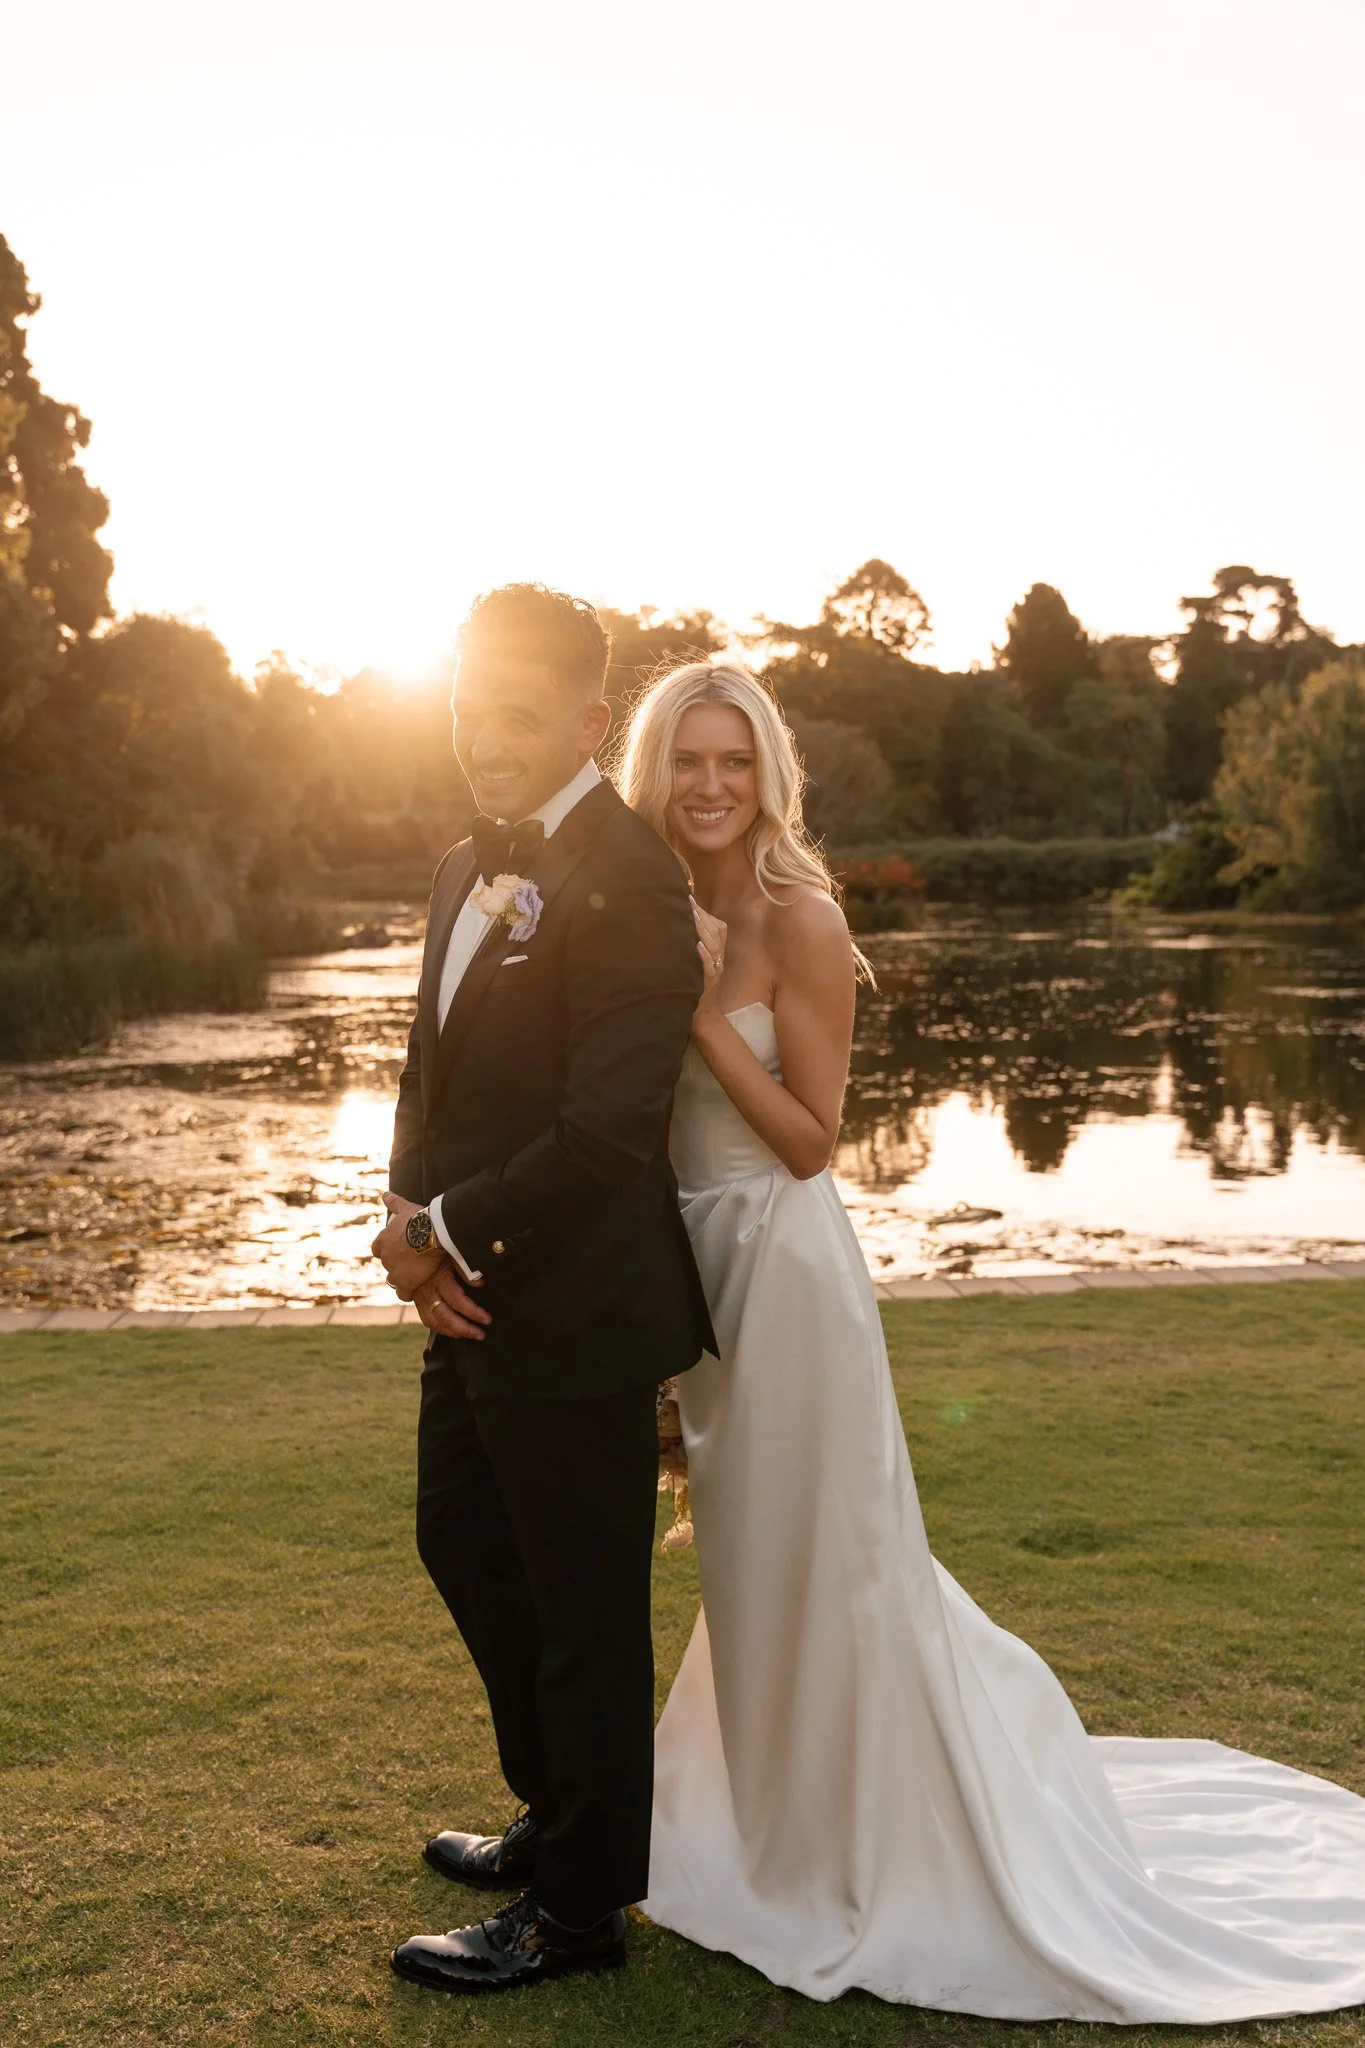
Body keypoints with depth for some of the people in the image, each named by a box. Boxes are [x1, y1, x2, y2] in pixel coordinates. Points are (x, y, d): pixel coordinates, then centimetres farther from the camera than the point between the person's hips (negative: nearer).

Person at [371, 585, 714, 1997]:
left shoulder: (622, 883, -20)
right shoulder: (468, 870, 9)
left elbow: (607, 1133, -25)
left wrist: (449, 1233, -13)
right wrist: (410, 1216, -5)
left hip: (575, 1313, -9)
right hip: (473, 1302, 10)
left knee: (583, 1616, 7)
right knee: (465, 1552, 24)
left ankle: (578, 1907, 28)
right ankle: (557, 1816, 46)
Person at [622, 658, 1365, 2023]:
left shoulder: (798, 921, -17)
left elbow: (811, 1138, -18)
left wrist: (704, 1010, -23)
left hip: (782, 1260, -7)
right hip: (693, 1260, 7)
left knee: (817, 1551, 6)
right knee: (747, 1552, 22)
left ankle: (878, 1848, 27)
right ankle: (781, 1805, 44)